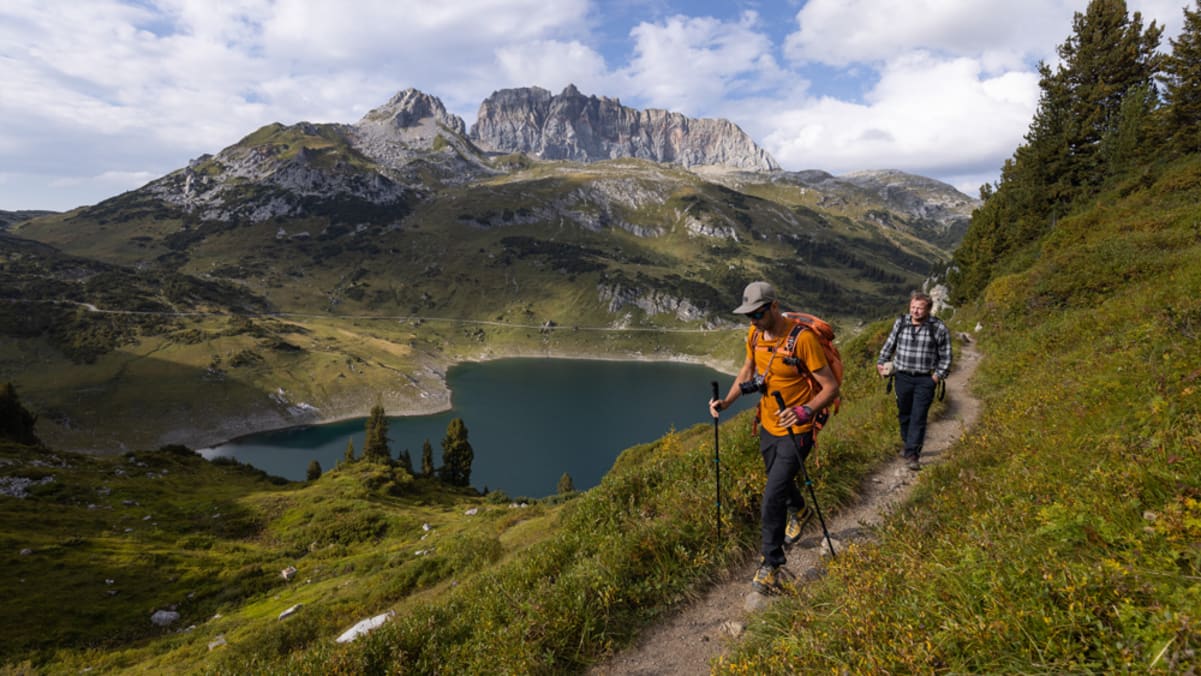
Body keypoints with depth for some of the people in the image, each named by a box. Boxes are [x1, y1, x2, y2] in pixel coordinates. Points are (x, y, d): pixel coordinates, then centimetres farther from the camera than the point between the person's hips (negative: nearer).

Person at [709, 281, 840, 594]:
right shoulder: (755, 334, -4)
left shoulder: (802, 338, -26)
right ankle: (799, 511, 60)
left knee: (772, 497, -10)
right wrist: (726, 401, -1)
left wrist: (804, 411, -38)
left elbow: (831, 387, -22)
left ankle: (771, 562, 9)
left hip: (796, 431, -7)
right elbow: (748, 370, 13)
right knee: (779, 481, 28)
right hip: (768, 425, 7)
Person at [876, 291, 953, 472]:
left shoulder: (939, 328, -7)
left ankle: (912, 454, -4)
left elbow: (945, 356, 1)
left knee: (918, 417, -6)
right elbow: (890, 345, 15)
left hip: (925, 380, -3)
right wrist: (881, 362, 10)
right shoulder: (900, 323, 1)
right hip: (903, 377, 3)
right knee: (904, 414, 16)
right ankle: (907, 442, 36)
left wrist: (938, 375, -5)